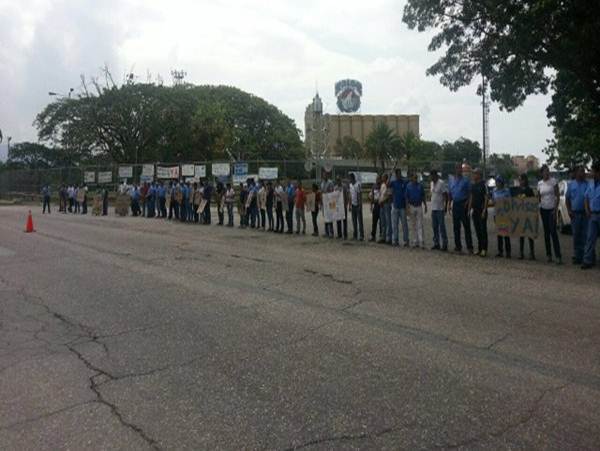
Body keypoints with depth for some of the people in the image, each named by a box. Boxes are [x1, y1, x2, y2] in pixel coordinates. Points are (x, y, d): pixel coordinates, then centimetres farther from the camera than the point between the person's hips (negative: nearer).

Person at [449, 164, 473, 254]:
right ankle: (458, 246, 16)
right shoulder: (451, 181, 13)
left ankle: (469, 247, -2)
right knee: (456, 227, 8)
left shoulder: (466, 180, -1)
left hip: (463, 205, -5)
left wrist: (467, 202, -14)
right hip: (455, 205, 5)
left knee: (466, 226, -5)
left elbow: (469, 193, -3)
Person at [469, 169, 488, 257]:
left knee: (483, 230, -3)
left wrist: (484, 211, -16)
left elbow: (487, 198, -12)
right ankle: (479, 248, 17)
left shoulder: (483, 185, -9)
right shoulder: (473, 185, 12)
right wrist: (469, 208, 11)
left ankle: (484, 249, 0)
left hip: (482, 211, -7)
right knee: (477, 230, 10)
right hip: (475, 210, 7)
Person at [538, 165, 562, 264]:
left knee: (553, 231, -12)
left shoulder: (553, 181, -4)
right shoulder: (539, 183, 7)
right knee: (546, 232, 7)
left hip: (552, 209, -4)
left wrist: (556, 208, -12)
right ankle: (549, 255, 14)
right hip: (543, 209, 4)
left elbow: (557, 195, -6)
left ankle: (558, 256, -11)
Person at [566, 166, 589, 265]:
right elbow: (567, 198, 10)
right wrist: (569, 210, 0)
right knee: (576, 235, 6)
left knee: (585, 235, -1)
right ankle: (577, 256, 14)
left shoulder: (587, 184, 3)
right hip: (575, 213, 1)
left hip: (585, 213, -1)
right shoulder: (571, 184, 8)